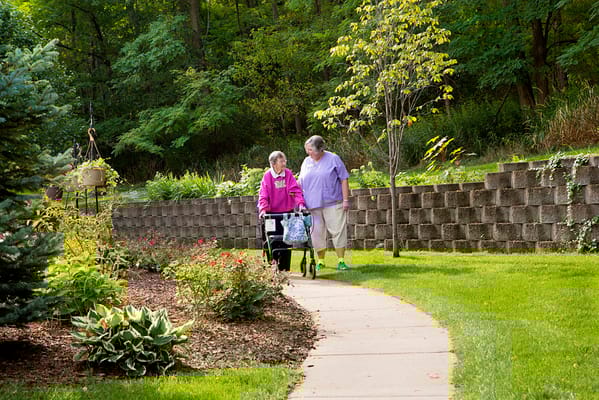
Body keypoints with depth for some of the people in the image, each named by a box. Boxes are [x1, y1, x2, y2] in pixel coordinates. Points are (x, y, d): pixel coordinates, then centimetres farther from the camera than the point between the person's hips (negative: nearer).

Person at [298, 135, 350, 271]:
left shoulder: (333, 159, -1)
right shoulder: (306, 162, 12)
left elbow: (344, 180, -1)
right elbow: (301, 183, 19)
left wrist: (346, 200, -6)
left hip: (333, 204, -4)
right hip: (313, 206, 4)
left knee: (338, 231, -5)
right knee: (317, 233, 6)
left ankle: (341, 261, 0)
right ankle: (320, 261, 16)